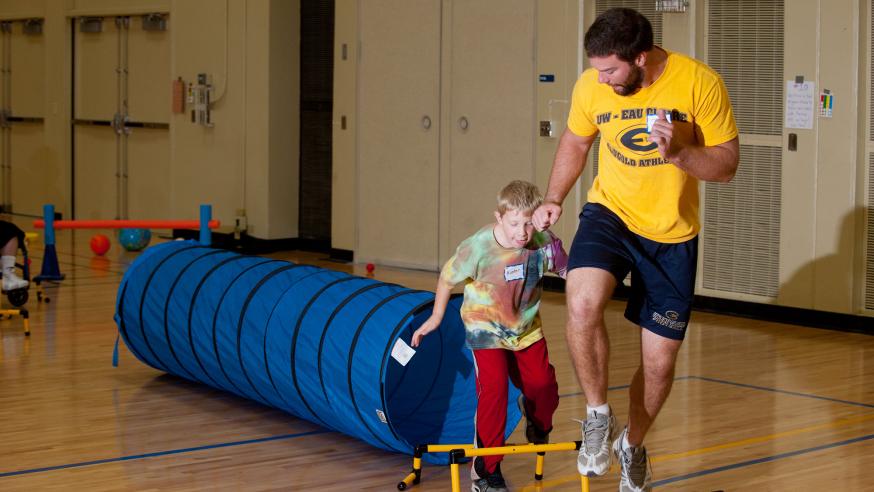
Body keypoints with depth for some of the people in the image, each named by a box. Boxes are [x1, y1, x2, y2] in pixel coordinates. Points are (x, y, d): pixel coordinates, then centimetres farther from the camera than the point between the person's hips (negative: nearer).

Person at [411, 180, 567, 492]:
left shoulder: (544, 243, -22)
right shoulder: (478, 247, -28)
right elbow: (448, 278, -9)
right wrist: (435, 319, 3)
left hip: (526, 327, 3)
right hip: (486, 327, -3)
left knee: (544, 387, 1)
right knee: (494, 388, -17)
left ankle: (538, 425, 41)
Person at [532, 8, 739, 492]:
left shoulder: (700, 82, -18)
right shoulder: (591, 86, -10)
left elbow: (727, 163, -12)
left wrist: (678, 152, -30)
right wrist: (553, 198, -2)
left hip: (673, 237, 0)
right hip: (610, 214, 1)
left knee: (660, 361, 7)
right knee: (582, 304, -31)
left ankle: (633, 445, 37)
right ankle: (597, 414, -7)